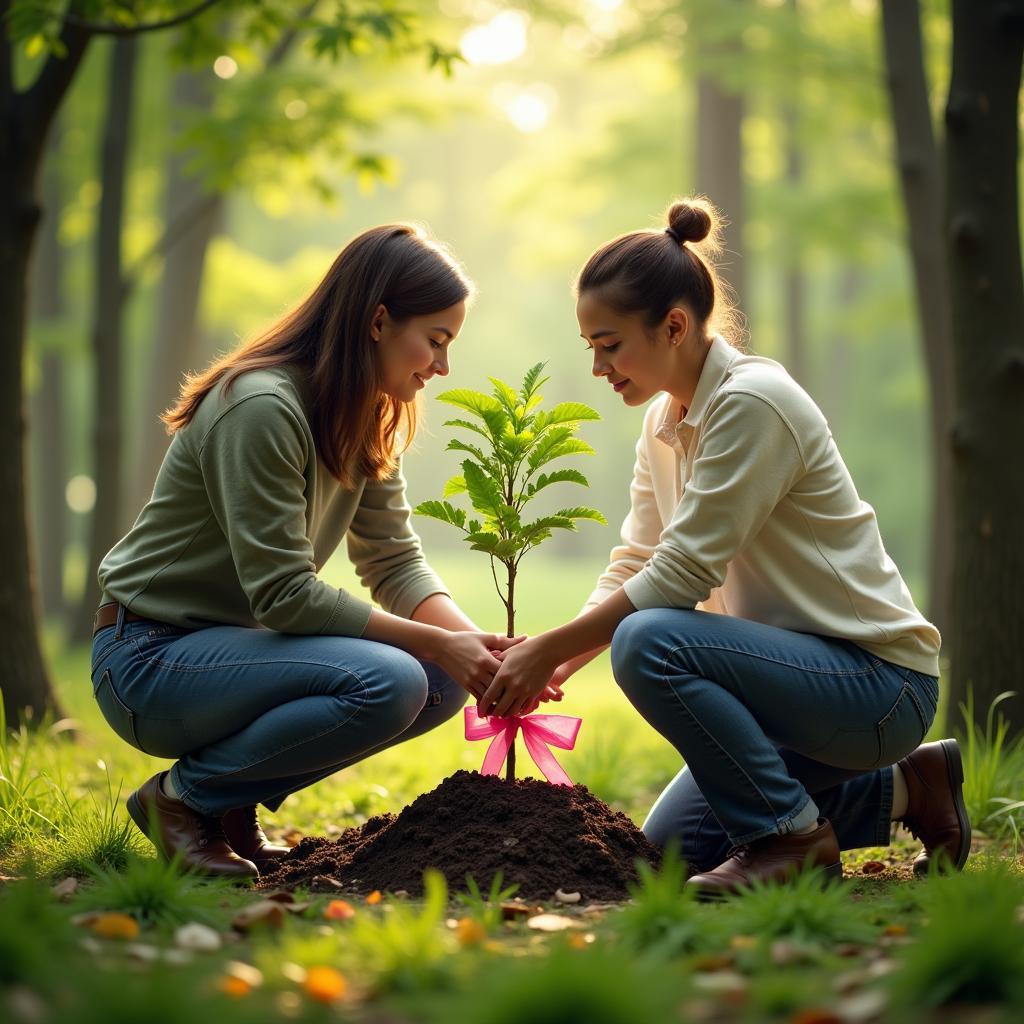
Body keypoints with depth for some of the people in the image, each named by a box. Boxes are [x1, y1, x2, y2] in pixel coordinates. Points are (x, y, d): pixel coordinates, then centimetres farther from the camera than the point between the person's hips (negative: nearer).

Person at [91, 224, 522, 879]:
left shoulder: (369, 420, 6)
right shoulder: (260, 408, -23)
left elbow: (396, 562, 3)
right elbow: (283, 594, -25)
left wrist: (477, 646, -15)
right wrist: (439, 644, -24)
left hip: (234, 643, 9)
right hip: (150, 658, -9)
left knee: (441, 682, -6)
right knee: (386, 683, -28)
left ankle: (235, 803, 5)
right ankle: (183, 795, -9)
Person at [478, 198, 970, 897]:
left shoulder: (752, 401, -20)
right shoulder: (664, 423, 9)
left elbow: (681, 576, -23)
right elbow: (633, 569, 7)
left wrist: (548, 649, -19)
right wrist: (555, 666, -9)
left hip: (881, 681, -10)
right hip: (801, 666, 10)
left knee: (650, 643, -29)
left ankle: (791, 835, -12)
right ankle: (903, 787, 17)